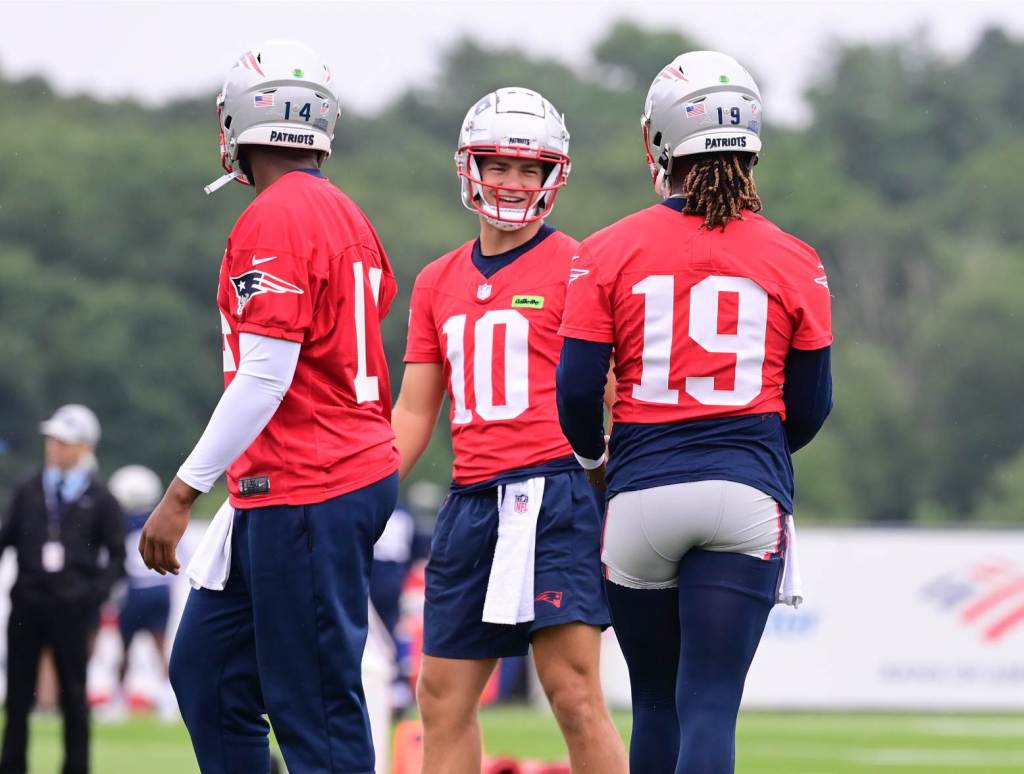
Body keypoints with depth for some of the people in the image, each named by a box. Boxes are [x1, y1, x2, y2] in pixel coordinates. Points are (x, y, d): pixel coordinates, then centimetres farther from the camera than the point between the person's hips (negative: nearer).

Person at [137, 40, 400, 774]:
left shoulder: (273, 223, -14)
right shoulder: (347, 218, 12)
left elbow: (265, 377, -19)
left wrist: (183, 494, -16)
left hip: (305, 494, -10)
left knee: (314, 708, -5)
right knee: (206, 670, 14)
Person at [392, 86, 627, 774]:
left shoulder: (576, 268, -1)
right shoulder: (439, 283, 17)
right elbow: (414, 415, 19)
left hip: (553, 492, -6)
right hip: (472, 502, 6)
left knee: (574, 692, -12)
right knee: (443, 697, 7)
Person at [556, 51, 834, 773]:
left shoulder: (610, 253, -2)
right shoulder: (793, 262, 1)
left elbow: (577, 391, -2)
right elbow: (810, 406, 8)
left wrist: (595, 456, 21)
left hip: (641, 493, 0)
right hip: (749, 493, 0)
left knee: (656, 700, 16)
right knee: (710, 706, -5)